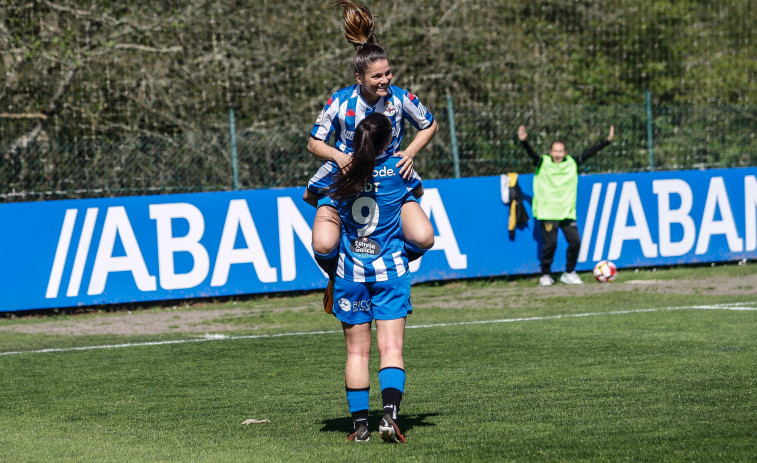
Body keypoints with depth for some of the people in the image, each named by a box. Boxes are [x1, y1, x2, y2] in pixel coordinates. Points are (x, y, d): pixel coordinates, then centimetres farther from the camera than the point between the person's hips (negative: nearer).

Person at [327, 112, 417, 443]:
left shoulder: (338, 171, -4)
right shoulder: (398, 167, -4)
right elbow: (419, 189, 19)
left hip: (350, 271, 1)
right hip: (390, 269, -1)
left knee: (357, 351, 7)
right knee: (391, 349, -3)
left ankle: (360, 425, 6)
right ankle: (389, 415, -20)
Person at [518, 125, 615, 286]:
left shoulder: (572, 164, 8)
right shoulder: (543, 163, 0)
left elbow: (589, 153, 8)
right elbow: (531, 154, -14)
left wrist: (607, 141, 3)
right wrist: (524, 142, -33)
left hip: (567, 212, 3)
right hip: (547, 213, -3)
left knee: (575, 242, -3)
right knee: (550, 244, -7)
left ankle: (569, 274, 14)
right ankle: (545, 275, 10)